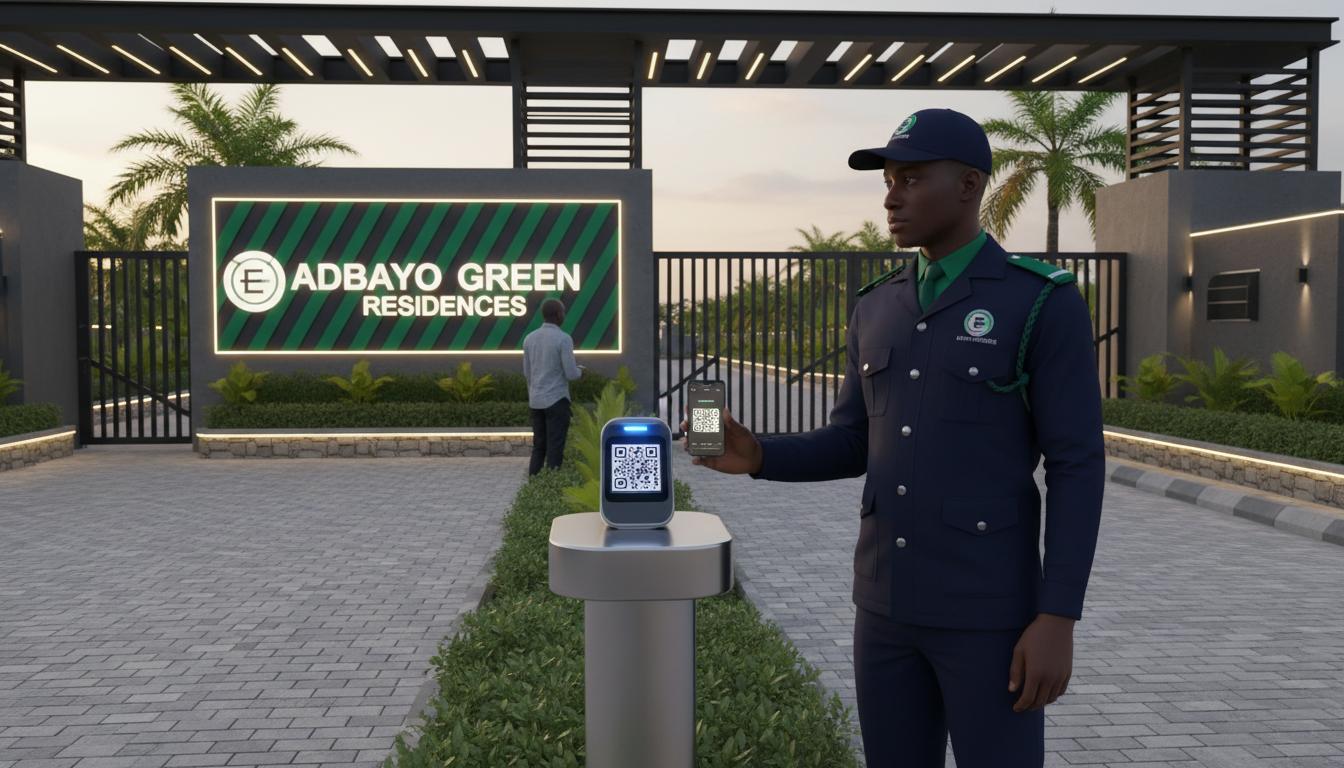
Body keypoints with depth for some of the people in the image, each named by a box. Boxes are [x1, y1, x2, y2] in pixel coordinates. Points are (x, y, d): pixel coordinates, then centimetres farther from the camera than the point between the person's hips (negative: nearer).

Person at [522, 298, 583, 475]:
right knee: (555, 449, -1)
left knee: (539, 447, 13)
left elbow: (527, 372, 12)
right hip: (557, 400, -6)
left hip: (536, 400, 6)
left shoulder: (529, 338, 5)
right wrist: (579, 370, 9)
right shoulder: (563, 339, -13)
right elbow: (571, 374, -14)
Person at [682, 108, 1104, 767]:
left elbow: (1076, 468, -11)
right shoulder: (878, 309, 8)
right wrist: (757, 456, -7)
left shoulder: (1046, 304, -9)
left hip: (989, 607, -5)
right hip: (887, 602, 6)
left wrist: (1058, 618, -16)